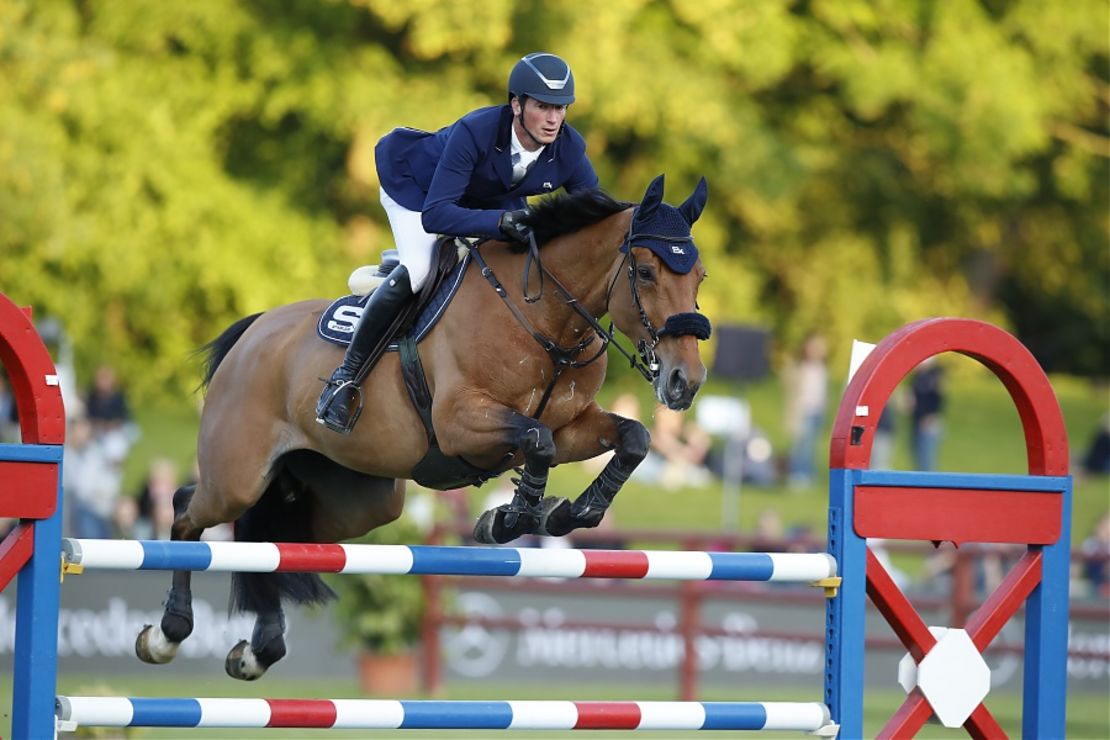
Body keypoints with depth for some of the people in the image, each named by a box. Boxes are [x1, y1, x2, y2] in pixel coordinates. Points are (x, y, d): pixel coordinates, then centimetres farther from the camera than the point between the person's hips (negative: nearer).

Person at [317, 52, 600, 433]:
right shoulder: (474, 131, -41)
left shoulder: (569, 149, -26)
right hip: (417, 187, -6)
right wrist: (499, 222, -60)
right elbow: (434, 215, -46)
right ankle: (346, 377, -17)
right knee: (417, 270, -30)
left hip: (496, 200, 6)